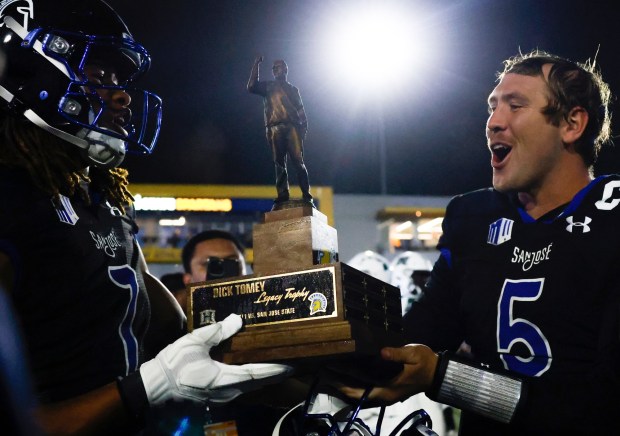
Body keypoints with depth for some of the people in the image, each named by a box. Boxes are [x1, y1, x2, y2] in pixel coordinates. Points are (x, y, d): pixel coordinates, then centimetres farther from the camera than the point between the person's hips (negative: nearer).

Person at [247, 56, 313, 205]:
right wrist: (256, 66, 3)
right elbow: (252, 86, 4)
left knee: (298, 161, -11)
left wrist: (304, 127, 3)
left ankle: (306, 195, -13)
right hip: (275, 128, 0)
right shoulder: (268, 87, 22)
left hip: (292, 127, 0)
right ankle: (283, 195, -6)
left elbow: (301, 111, 18)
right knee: (279, 163, -4)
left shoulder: (293, 90, 25)